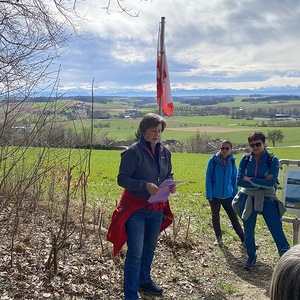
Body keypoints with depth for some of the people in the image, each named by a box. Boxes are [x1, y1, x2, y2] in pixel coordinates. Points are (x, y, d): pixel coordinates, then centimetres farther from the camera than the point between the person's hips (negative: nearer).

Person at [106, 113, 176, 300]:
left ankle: (144, 280, 42)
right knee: (135, 253, -7)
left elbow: (169, 175, 17)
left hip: (156, 210, 7)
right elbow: (122, 179, -16)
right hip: (135, 209, -7)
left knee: (150, 248, 21)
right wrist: (145, 186, -28)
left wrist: (171, 186, -6)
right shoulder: (133, 152, -15)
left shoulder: (165, 152, 5)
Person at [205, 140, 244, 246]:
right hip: (215, 195, -1)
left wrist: (235, 194, 4)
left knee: (233, 217, 4)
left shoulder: (232, 161, -1)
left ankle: (243, 238, 14)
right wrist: (209, 195, -10)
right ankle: (218, 238, 28)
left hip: (227, 195, 1)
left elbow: (234, 179, 6)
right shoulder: (213, 161, -10)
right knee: (215, 217, 12)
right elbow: (208, 178, -7)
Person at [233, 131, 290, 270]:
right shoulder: (245, 159, -2)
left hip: (267, 200, -2)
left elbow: (271, 182, -20)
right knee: (248, 231, 14)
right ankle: (251, 257, 36)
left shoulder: (272, 160, -8)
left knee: (277, 231, -5)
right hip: (248, 199, 3)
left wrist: (250, 179, -14)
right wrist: (262, 183, -16)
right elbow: (239, 180, -10)